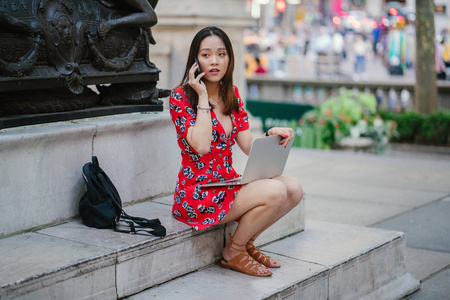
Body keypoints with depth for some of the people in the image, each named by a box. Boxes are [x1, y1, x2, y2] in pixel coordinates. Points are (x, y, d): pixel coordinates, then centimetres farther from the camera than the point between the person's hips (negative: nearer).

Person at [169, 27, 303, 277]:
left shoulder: (231, 94, 11)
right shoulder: (181, 97, -9)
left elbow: (249, 146, 6)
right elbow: (202, 146, -24)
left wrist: (272, 134, -14)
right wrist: (202, 97, -18)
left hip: (228, 184, 7)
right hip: (198, 193, -7)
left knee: (294, 188, -10)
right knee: (275, 191, -24)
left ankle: (246, 243, 7)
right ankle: (233, 252, -2)